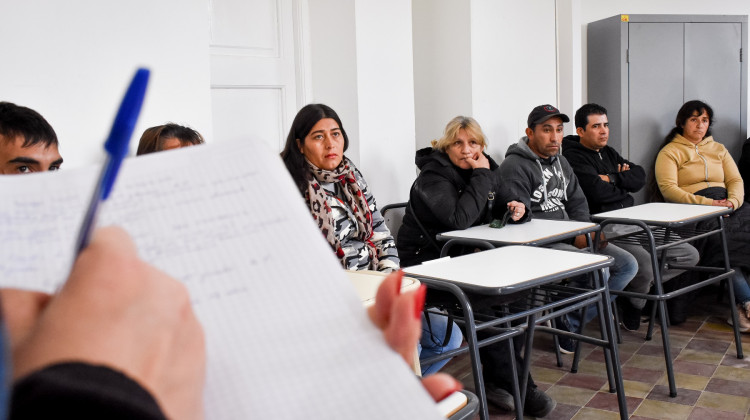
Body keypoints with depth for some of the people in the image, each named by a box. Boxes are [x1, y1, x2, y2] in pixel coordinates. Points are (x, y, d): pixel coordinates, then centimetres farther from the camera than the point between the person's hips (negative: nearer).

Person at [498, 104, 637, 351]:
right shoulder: (514, 167, -11)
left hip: (570, 237, 9)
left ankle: (570, 322, -2)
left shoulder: (560, 162, 18)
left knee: (628, 265, -2)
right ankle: (566, 322, 1)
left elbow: (578, 201, 21)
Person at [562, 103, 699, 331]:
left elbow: (640, 176, 12)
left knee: (690, 255, 3)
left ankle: (635, 288, 5)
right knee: (645, 264, -32)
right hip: (603, 228, -9)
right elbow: (598, 191, -19)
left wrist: (612, 179, -5)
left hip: (631, 224, 9)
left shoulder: (608, 152, 22)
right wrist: (624, 193, 1)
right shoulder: (573, 157, -6)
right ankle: (633, 302, 1)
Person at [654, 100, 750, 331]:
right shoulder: (670, 152, 9)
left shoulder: (718, 149, 28)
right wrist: (707, 203, -16)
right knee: (722, 243, -34)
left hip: (727, 206, 5)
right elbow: (668, 188, -6)